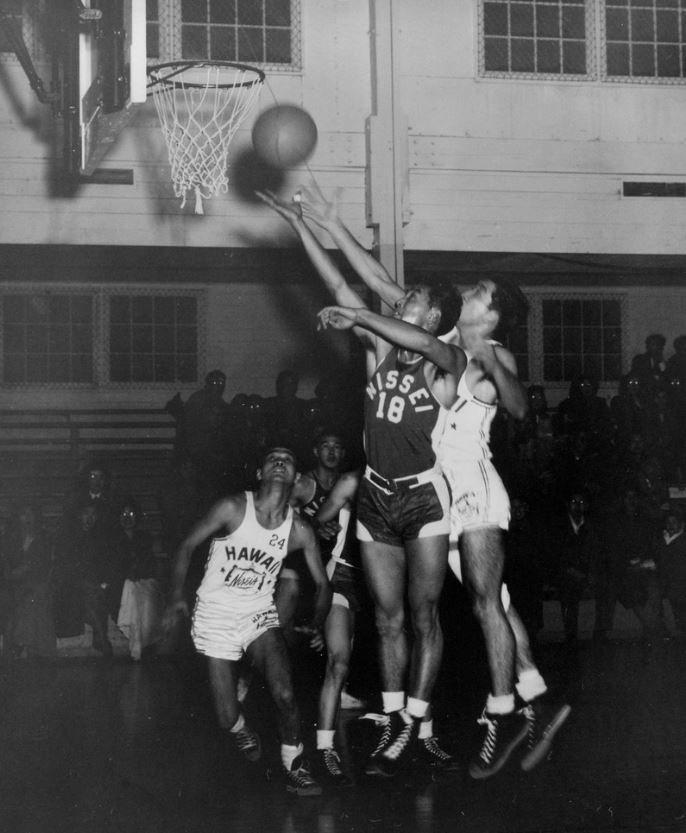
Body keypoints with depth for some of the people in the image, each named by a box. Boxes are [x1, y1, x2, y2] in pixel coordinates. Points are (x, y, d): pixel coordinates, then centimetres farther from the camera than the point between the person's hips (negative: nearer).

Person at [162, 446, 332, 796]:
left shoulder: (300, 531, -3)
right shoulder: (233, 508, -12)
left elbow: (322, 583, 8)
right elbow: (187, 546, -4)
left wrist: (317, 624, -4)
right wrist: (177, 595, -12)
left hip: (260, 616, 2)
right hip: (215, 616, -2)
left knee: (285, 694, -20)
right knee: (227, 718, -5)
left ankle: (295, 767, 3)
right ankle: (241, 730, 33)